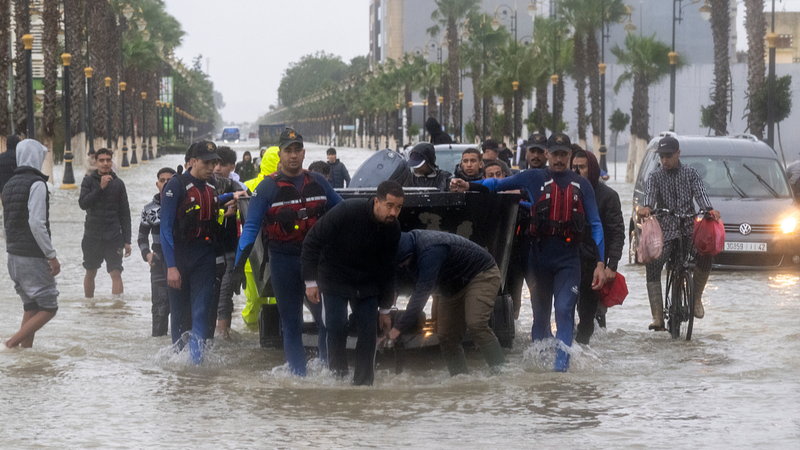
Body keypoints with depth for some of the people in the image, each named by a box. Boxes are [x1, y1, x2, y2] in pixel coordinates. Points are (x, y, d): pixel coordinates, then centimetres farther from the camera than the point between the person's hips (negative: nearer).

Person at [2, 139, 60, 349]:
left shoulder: (9, 184, 12)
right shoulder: (36, 184, -15)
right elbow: (36, 224, -21)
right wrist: (52, 256, -17)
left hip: (13, 257, 8)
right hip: (33, 258, -8)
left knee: (30, 307, 14)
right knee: (48, 308, -3)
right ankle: (12, 343, -12)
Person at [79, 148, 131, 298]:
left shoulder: (118, 183, 4)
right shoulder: (89, 180, 2)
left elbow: (125, 213, 7)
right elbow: (83, 203, -12)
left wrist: (127, 240, 3)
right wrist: (100, 188, -20)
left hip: (113, 236, -1)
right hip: (92, 235, 1)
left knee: (116, 273, -12)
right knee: (90, 273, 13)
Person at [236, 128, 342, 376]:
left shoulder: (318, 183, 8)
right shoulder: (268, 187, -2)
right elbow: (251, 225, -6)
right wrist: (242, 256, -18)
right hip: (284, 260, -2)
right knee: (291, 323, 3)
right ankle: (298, 374, 8)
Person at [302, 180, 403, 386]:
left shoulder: (393, 229, -10)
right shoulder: (346, 211, -26)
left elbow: (388, 269, 4)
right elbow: (311, 243, -17)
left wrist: (385, 309, 7)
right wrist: (311, 281, -17)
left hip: (367, 284, 4)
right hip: (334, 281, -4)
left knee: (369, 330, -4)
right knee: (337, 328, -14)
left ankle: (363, 383, 4)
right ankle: (337, 376, -1)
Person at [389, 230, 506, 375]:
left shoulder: (430, 250, -38)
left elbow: (422, 291, -39)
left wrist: (400, 327, -38)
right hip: (453, 287, 9)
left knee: (475, 324, -27)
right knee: (446, 336, 2)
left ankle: (500, 368, -24)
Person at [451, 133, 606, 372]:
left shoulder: (581, 185, 8)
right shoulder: (534, 178, 7)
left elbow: (595, 225, 6)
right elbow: (499, 184, 6)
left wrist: (601, 263, -2)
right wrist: (468, 186, -11)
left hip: (568, 259, -1)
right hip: (539, 256, 1)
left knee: (564, 310, -15)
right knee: (540, 313, 9)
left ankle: (561, 364, -17)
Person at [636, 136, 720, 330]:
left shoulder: (691, 173, 7)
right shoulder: (655, 176, 6)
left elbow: (700, 193, -7)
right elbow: (650, 194, -12)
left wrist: (709, 209, -30)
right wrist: (646, 207, -37)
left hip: (689, 228, 0)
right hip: (664, 230, 0)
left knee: (705, 256, -27)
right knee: (652, 266, -20)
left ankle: (696, 298, -2)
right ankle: (657, 317, -19)